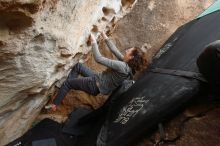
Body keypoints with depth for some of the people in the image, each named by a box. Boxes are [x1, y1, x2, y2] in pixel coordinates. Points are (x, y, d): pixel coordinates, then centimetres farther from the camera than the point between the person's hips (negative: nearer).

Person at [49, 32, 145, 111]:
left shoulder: (122, 66, -32)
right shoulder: (127, 63, -5)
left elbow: (98, 59, -30)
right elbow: (115, 51, 6)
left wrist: (93, 42, -19)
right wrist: (106, 38, 11)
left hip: (96, 86, -9)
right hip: (98, 78, 9)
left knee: (67, 82, 3)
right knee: (78, 66, 17)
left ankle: (54, 105, 21)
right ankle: (69, 87, 26)